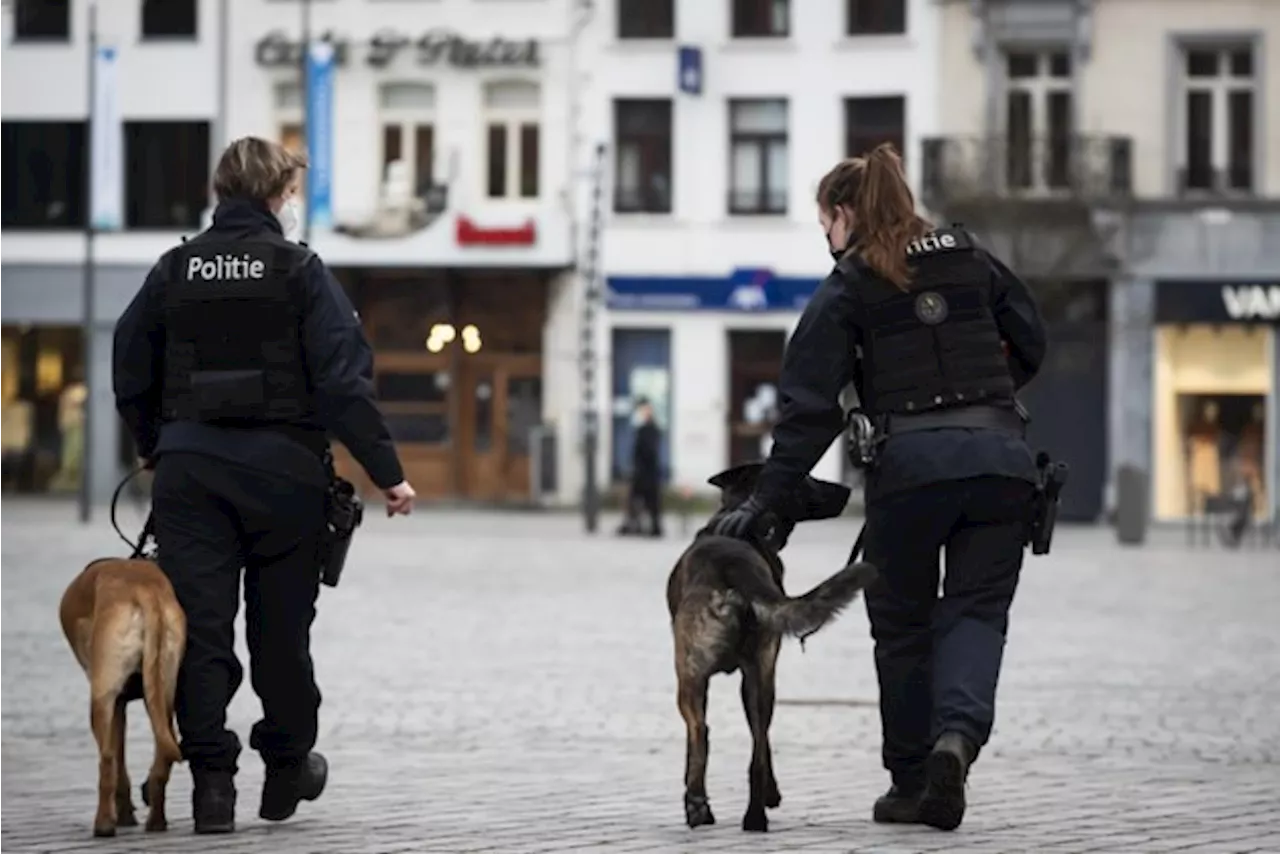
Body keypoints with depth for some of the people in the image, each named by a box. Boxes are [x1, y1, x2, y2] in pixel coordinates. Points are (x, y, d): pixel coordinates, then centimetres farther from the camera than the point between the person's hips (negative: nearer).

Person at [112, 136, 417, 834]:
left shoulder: (174, 272, 6)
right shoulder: (299, 272, -4)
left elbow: (130, 377, 10)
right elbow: (344, 380, -10)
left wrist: (157, 451, 25)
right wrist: (386, 472, -6)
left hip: (189, 468, 2)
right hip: (281, 466, -2)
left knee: (200, 626, 1)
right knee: (280, 625, 12)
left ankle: (211, 782, -5)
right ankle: (286, 766, 24)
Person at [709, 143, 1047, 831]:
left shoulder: (847, 291, 2)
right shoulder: (973, 262, 14)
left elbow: (810, 406, -4)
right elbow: (1031, 343, 17)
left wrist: (769, 501, -3)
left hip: (909, 464, -3)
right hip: (999, 457, 3)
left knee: (902, 624, 12)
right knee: (975, 613, 4)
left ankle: (913, 783, 13)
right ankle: (958, 735, -23)